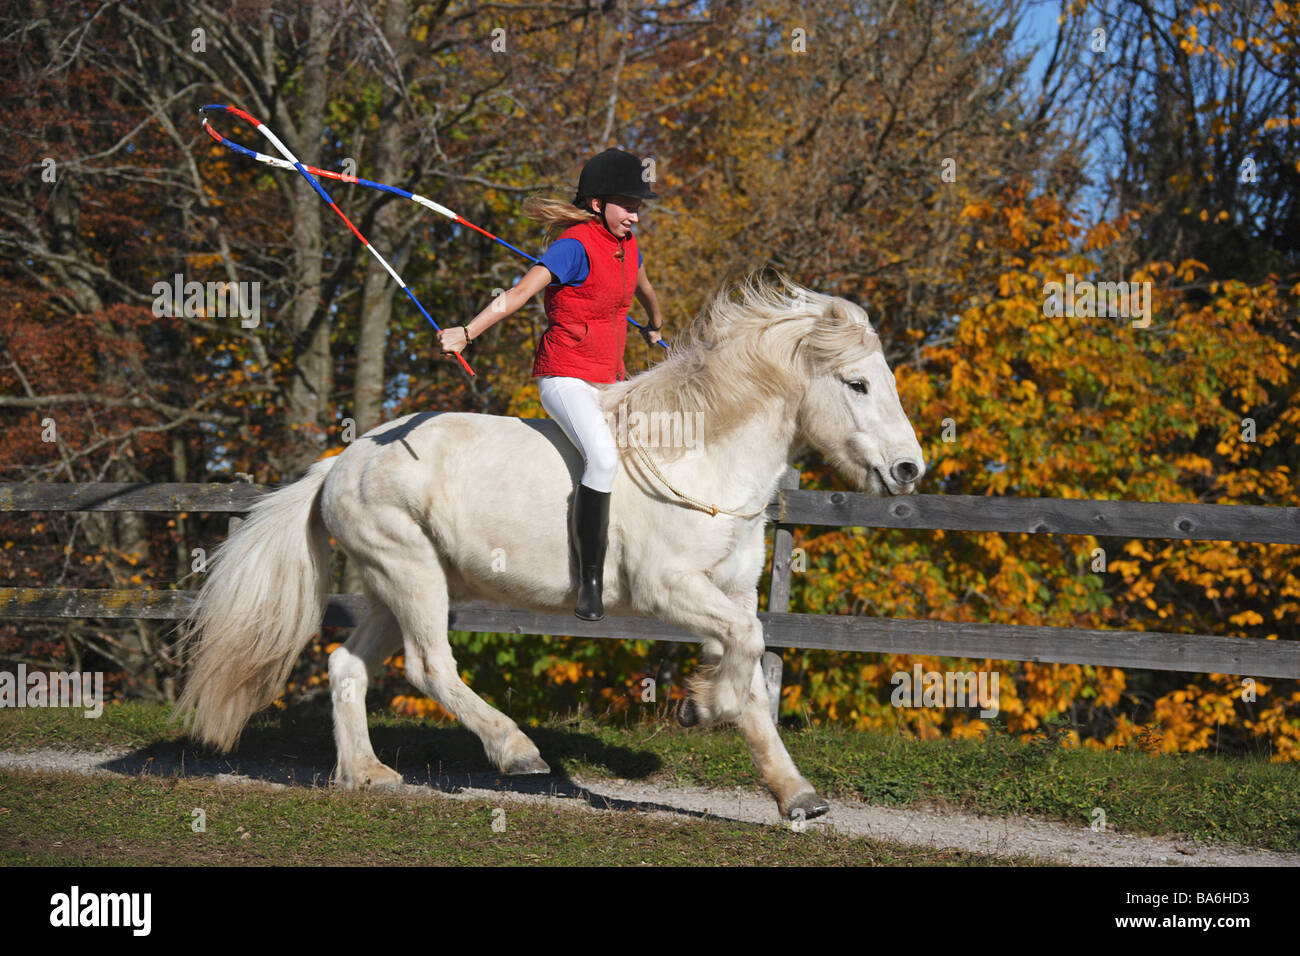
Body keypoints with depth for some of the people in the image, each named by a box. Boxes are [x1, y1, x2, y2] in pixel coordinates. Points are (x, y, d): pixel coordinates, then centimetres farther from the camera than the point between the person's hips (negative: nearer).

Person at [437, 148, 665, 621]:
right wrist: (467, 332, -42)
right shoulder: (575, 246, -16)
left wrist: (655, 325, 53)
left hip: (610, 381, 9)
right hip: (565, 377, -9)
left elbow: (643, 288, 32)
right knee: (603, 456, -32)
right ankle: (590, 580, -28)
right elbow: (520, 292, -29)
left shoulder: (627, 245, 9)